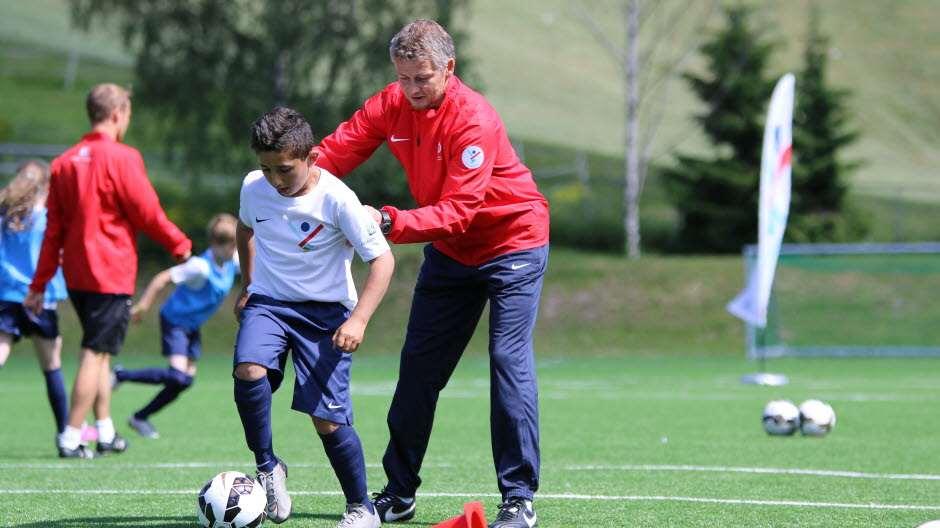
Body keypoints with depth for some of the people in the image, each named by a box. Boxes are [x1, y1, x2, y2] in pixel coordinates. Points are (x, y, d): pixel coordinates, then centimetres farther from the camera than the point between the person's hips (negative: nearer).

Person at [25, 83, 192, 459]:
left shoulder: (65, 162, 7)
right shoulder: (121, 158, -12)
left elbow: (53, 228, 10)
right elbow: (148, 214, -9)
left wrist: (40, 284, 12)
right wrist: (181, 246, 7)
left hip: (76, 273, 7)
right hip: (111, 273, -7)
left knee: (98, 351, 18)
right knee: (96, 353, -4)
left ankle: (106, 434, 23)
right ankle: (71, 439, -7)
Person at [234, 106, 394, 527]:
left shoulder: (336, 199, -19)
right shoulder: (253, 187, -6)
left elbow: (382, 259, -17)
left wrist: (358, 321, -26)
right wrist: (247, 287, 20)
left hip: (326, 311, -3)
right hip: (268, 302, 3)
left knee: (327, 419, -7)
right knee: (249, 371, -28)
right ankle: (268, 467, -8)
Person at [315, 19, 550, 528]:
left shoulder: (473, 120, -28)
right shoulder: (391, 105, -10)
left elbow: (457, 211, -35)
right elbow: (335, 151, -17)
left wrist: (389, 222, -47)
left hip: (512, 242, -6)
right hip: (451, 251, 6)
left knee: (509, 361, -14)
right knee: (418, 366, 6)